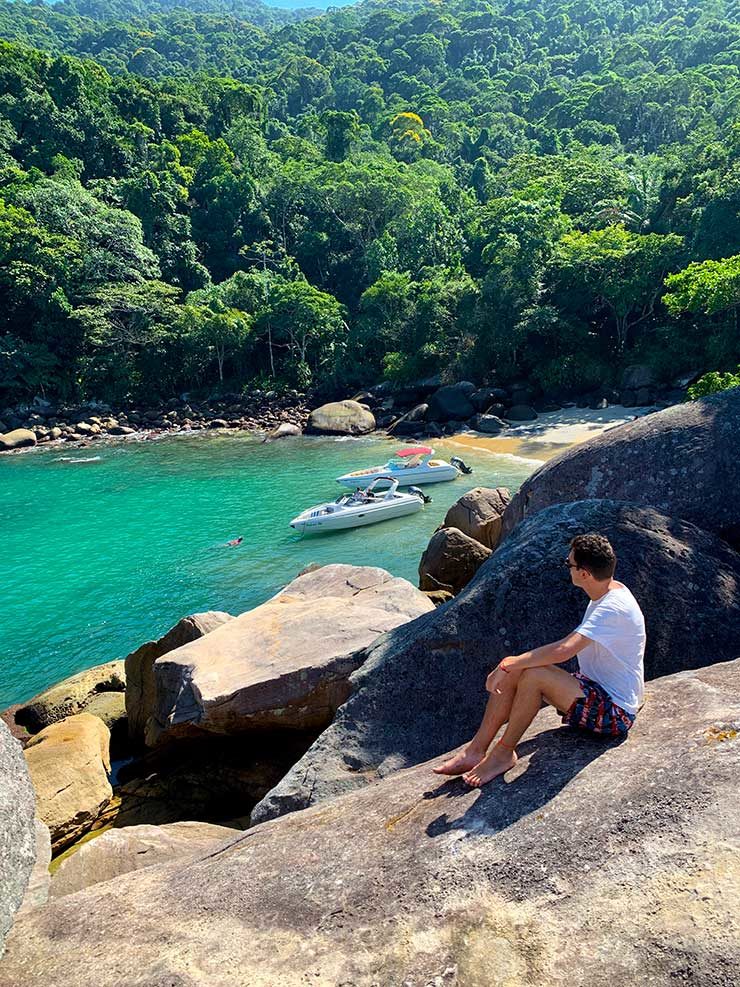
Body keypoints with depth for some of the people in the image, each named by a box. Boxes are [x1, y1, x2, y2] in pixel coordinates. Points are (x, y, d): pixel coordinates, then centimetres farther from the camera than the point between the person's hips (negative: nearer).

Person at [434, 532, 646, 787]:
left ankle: (504, 753, -9)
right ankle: (476, 751, -4)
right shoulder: (609, 592, 6)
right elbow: (572, 647, 12)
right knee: (513, 672, -7)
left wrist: (509, 664, -28)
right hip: (598, 691, 9)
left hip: (615, 712, -9)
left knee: (532, 675, -28)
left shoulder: (614, 608, -25)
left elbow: (564, 650, -37)